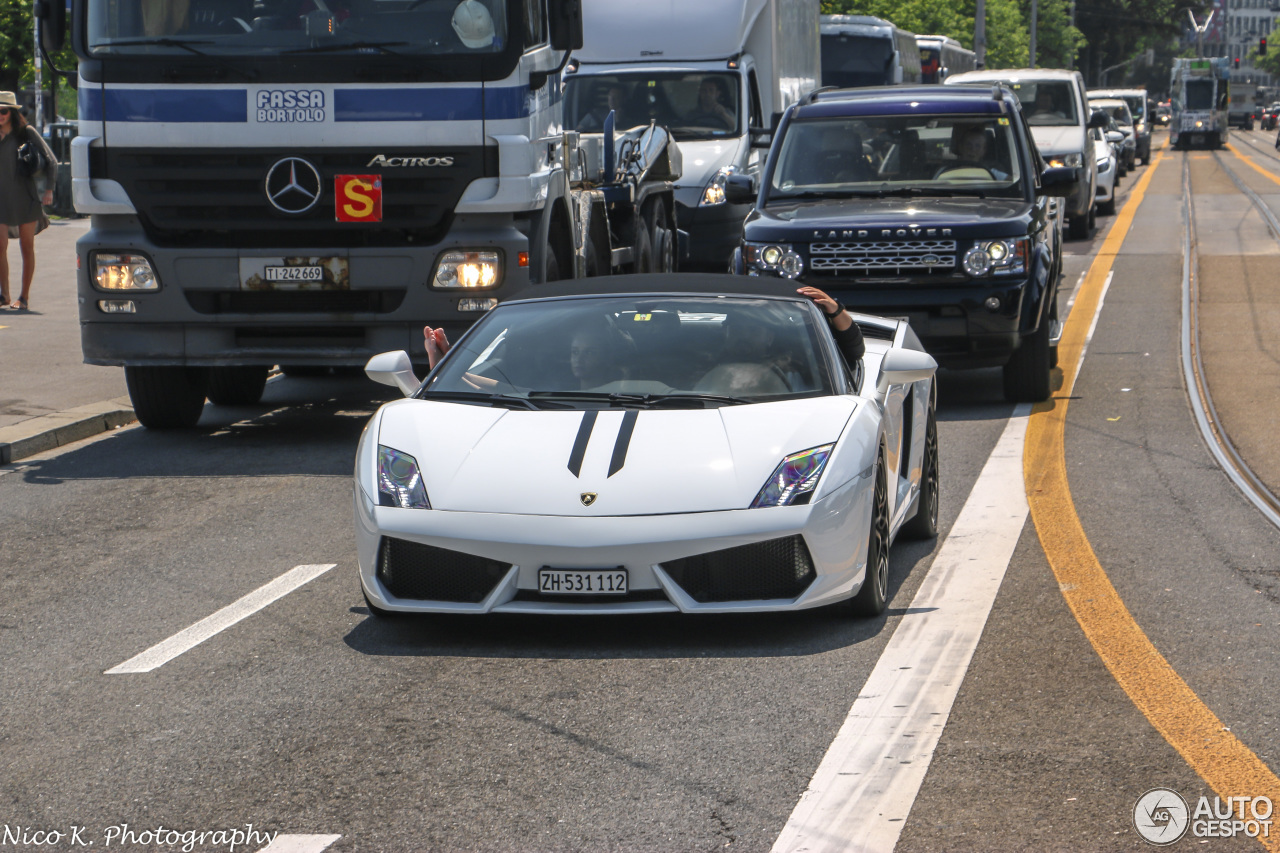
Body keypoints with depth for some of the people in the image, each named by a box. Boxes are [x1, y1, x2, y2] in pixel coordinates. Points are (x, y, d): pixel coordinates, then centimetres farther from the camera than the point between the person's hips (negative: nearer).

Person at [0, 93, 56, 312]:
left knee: (27, 247, 2)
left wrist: (49, 190, -9)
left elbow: (51, 161, 0)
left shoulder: (27, 133, -1)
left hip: (26, 198, -2)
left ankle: (24, 296, 9)